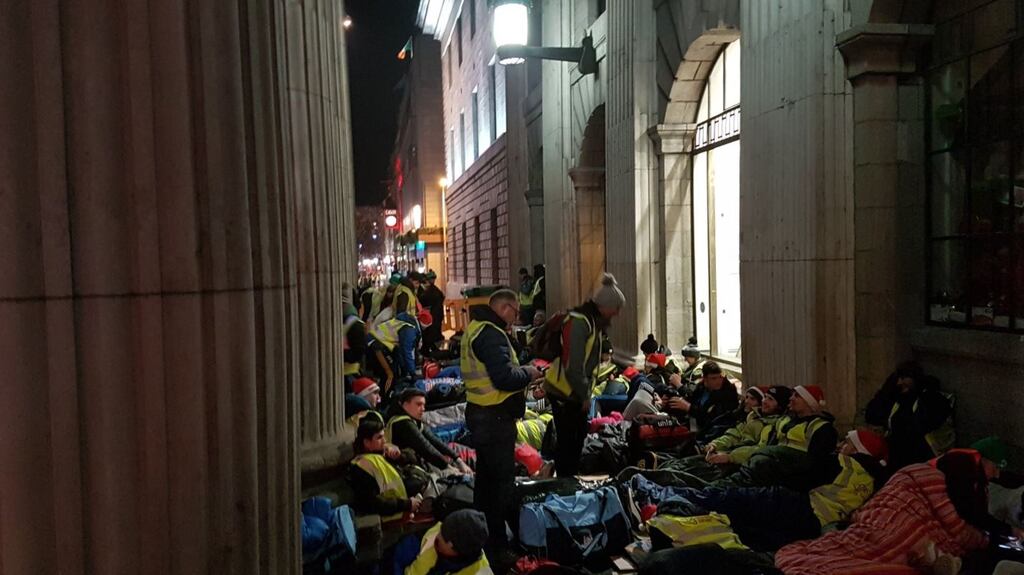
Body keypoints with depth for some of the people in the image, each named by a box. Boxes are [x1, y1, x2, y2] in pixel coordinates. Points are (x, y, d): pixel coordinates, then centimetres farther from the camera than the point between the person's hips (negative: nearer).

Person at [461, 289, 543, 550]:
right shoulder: (491, 334, -21)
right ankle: (497, 539, 8)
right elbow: (504, 378, -28)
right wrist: (528, 374, -11)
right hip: (495, 417, -11)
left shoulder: (477, 328, 12)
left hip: (481, 412, 11)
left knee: (486, 474, 21)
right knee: (503, 479, 0)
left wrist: (521, 372, 9)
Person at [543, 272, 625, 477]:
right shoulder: (579, 323, -24)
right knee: (567, 441, -2)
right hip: (563, 392, -10)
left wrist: (585, 394, 9)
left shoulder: (592, 321, 9)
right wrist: (584, 396, -15)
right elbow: (573, 366, -26)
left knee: (578, 437, 20)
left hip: (576, 393, 10)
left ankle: (571, 480, 35)